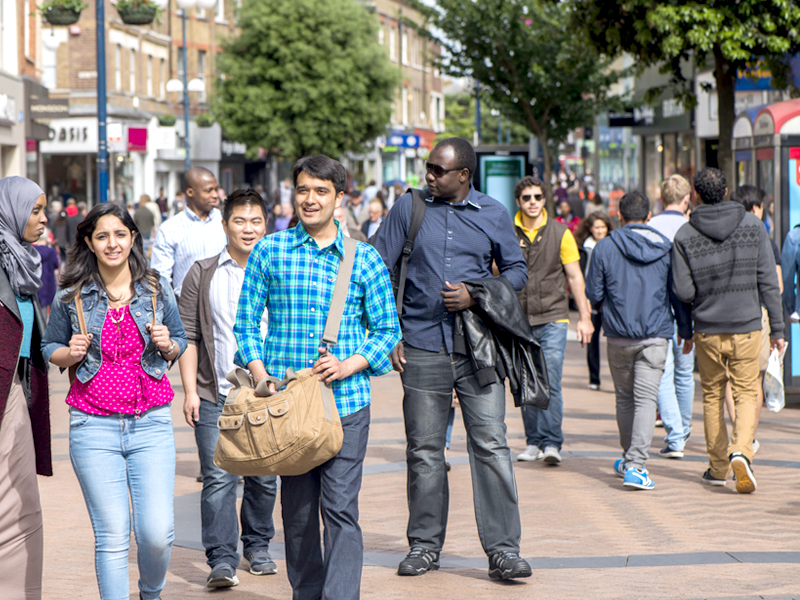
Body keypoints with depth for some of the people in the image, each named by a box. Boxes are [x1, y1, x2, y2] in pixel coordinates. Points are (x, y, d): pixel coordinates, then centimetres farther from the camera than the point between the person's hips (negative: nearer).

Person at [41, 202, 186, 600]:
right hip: (94, 427, -1)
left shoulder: (157, 291, 6)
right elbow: (50, 348, 14)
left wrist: (167, 345, -5)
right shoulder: (70, 298, 3)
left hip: (151, 423, 1)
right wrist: (70, 353, -7)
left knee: (157, 533, -6)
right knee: (112, 536, -3)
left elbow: (181, 343, 17)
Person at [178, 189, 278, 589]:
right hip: (215, 396, -1)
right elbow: (188, 336, 5)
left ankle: (257, 545, 27)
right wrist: (190, 390, -3)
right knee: (218, 478, -9)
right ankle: (221, 560, -5)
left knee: (264, 478, 9)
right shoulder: (203, 275, 5)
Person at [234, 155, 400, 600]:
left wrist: (350, 364, -9)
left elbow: (387, 329, 7)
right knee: (297, 508, 9)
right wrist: (260, 375, -6)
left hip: (346, 401, -1)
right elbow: (246, 321, 8)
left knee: (341, 508, -7)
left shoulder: (365, 259, 4)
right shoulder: (269, 251, 5)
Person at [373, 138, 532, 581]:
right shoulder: (409, 208, 5)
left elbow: (516, 270, 12)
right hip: (422, 348, 1)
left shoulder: (493, 214, 5)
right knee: (423, 450, 6)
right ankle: (425, 545, 19)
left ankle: (503, 549, -2)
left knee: (491, 444, -6)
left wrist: (475, 295, -6)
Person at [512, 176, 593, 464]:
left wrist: (585, 316, 1)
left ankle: (552, 443, -9)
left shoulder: (560, 233, 2)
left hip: (552, 318, -2)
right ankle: (533, 442, 15)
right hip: (519, 320, 2)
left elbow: (574, 277, 5)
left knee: (550, 383, -11)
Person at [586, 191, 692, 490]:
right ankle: (636, 465, -15)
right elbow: (679, 295, 4)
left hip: (619, 336, 1)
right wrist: (686, 332, 15)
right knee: (646, 399, -3)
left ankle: (630, 461, 28)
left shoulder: (605, 247, -2)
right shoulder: (667, 249, 1)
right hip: (656, 334, 0)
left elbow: (594, 293, 1)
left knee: (625, 397, 16)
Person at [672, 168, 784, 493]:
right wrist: (777, 328, 1)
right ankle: (741, 450, -18)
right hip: (746, 326, 0)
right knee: (746, 393, 7)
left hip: (707, 329, 0)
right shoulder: (753, 225, -3)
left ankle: (718, 467, 18)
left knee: (712, 396, 15)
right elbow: (768, 281, -4)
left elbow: (683, 291, -9)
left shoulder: (684, 235, -6)